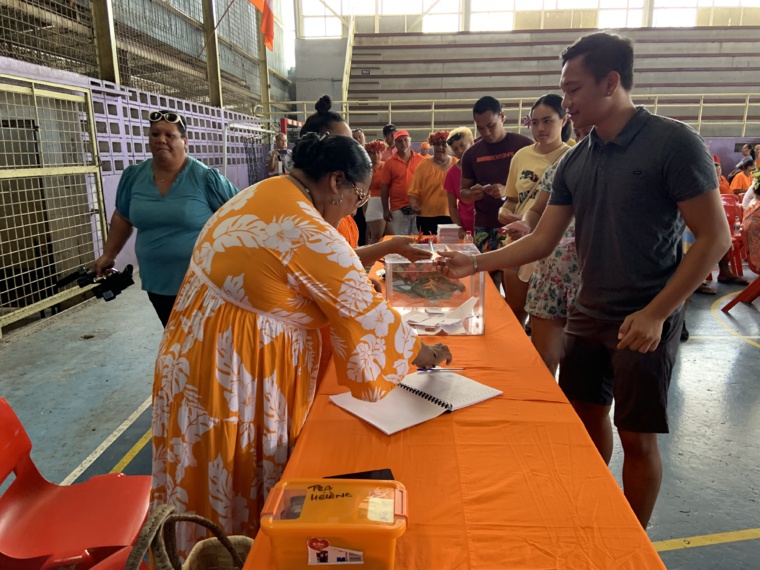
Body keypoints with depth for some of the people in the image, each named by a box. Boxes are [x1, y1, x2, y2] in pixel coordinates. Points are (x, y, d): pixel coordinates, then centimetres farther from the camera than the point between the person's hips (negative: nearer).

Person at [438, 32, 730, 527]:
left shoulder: (674, 143, -12)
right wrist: (476, 263, -5)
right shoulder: (575, 162, 5)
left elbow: (715, 237, -13)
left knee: (637, 437, 5)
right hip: (588, 315, 6)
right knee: (587, 417, 16)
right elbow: (543, 240, 5)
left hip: (646, 321, -5)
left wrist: (655, 313, -17)